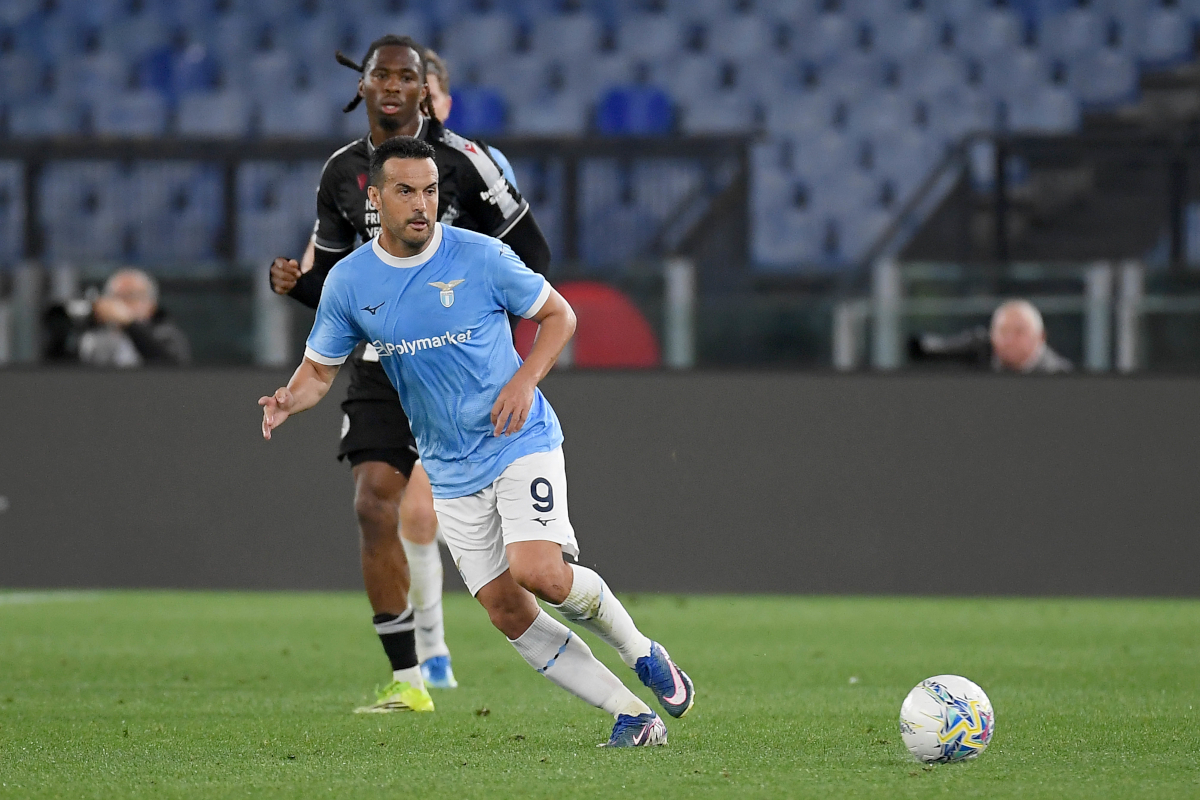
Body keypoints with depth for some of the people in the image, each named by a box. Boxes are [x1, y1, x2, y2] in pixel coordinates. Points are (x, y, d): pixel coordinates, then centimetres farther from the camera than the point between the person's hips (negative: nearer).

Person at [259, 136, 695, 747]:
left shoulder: (481, 257, -9)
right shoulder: (348, 282, -1)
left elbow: (559, 315, 3)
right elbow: (319, 368, 9)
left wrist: (525, 380, -13)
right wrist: (289, 401, -14)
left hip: (520, 441, -4)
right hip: (451, 472, 4)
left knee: (538, 572, -25)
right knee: (506, 609, -5)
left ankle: (641, 652, 2)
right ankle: (632, 714, 3)